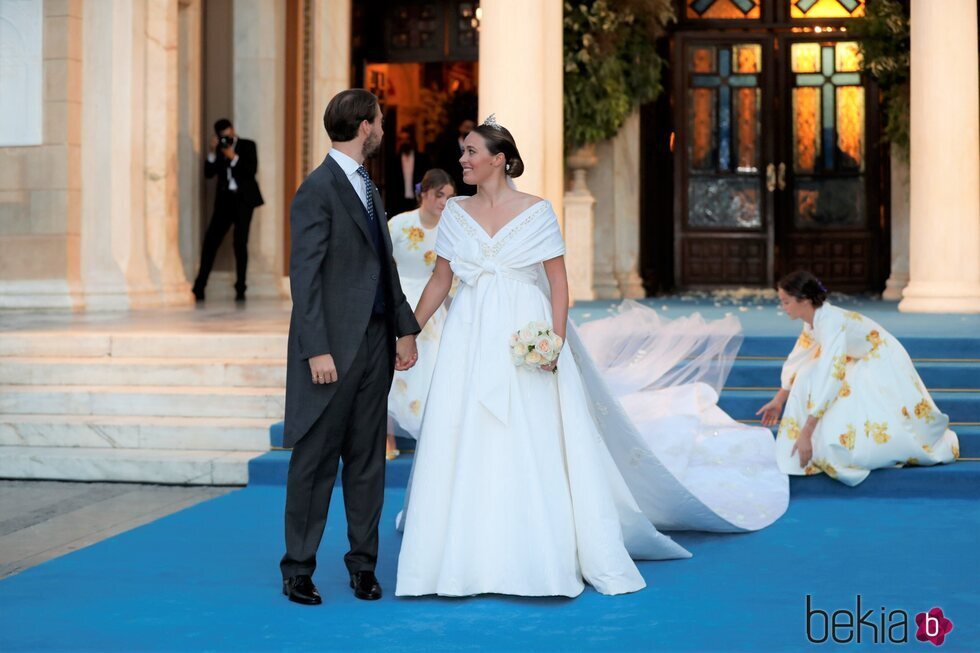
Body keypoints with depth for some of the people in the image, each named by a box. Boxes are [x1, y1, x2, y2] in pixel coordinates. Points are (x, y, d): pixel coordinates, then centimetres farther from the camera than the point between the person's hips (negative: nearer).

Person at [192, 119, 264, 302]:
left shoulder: (247, 146, 3)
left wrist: (233, 157, -14)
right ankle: (199, 286, -1)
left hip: (243, 199, -3)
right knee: (210, 241, -5)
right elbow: (209, 173, 3)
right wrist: (213, 151, -7)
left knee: (240, 243, -4)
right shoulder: (219, 150, 11)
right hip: (225, 199, 3)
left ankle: (240, 289, 1)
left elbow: (252, 170, -8)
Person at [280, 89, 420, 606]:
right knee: (316, 459, 1)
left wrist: (405, 328, 12)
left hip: (374, 341, 8)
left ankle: (363, 563, 19)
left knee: (368, 459, 11)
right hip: (333, 346, -8)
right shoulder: (317, 190, -11)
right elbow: (304, 276, -15)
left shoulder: (368, 187, 16)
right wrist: (317, 350, -19)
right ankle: (298, 568, 10)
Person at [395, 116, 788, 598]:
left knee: (535, 449, -3)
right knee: (465, 449, 1)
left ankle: (545, 560, 7)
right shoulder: (456, 213, 7)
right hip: (471, 341, 3)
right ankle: (465, 559, 10)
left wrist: (556, 339, -15)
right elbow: (440, 279, 11)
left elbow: (558, 281, -4)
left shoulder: (536, 211, -3)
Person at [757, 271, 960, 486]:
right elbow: (797, 360, 9)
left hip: (885, 370, -8)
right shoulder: (814, 318, -6)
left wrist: (805, 435, -35)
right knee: (806, 378, -10)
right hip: (860, 366, 8)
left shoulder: (831, 323, -32)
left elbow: (827, 380, -36)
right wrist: (778, 401, 12)